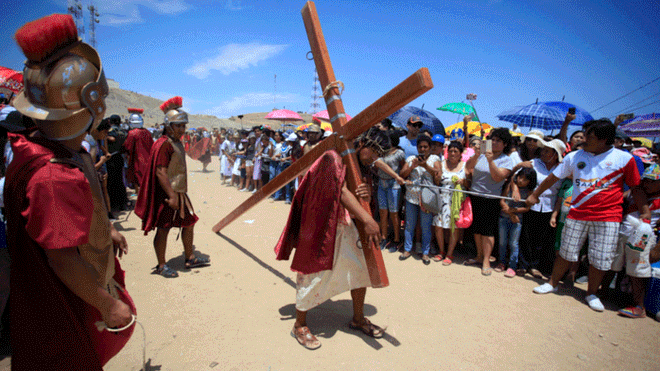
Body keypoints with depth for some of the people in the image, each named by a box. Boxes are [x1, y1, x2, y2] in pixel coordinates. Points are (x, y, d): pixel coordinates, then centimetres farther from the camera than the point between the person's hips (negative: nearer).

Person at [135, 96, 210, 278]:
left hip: (179, 192, 10)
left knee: (189, 222, 14)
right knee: (163, 228, 1)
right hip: (167, 194, -10)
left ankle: (190, 258, 26)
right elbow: (160, 173, -23)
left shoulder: (177, 143, 13)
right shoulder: (164, 144, -16)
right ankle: (161, 266, 13)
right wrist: (171, 196, -26)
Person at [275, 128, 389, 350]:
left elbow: (355, 200, 6)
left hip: (345, 225, 8)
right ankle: (300, 326, 22)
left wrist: (366, 197, -20)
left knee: (360, 268, 11)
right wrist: (368, 220, -37)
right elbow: (342, 192, -29)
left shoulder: (361, 168, 10)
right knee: (314, 274, 1)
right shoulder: (334, 158, -17)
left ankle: (358, 319, 31)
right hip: (321, 225, -8)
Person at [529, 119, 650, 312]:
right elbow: (553, 177, 11)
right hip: (577, 213, 1)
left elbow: (636, 187, 4)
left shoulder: (624, 158, -2)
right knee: (566, 252, 8)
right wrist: (534, 195, 16)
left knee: (600, 259, 4)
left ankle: (591, 294, 23)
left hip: (608, 217, -1)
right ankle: (552, 283, 25)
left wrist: (645, 212, -2)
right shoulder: (574, 157, 3)